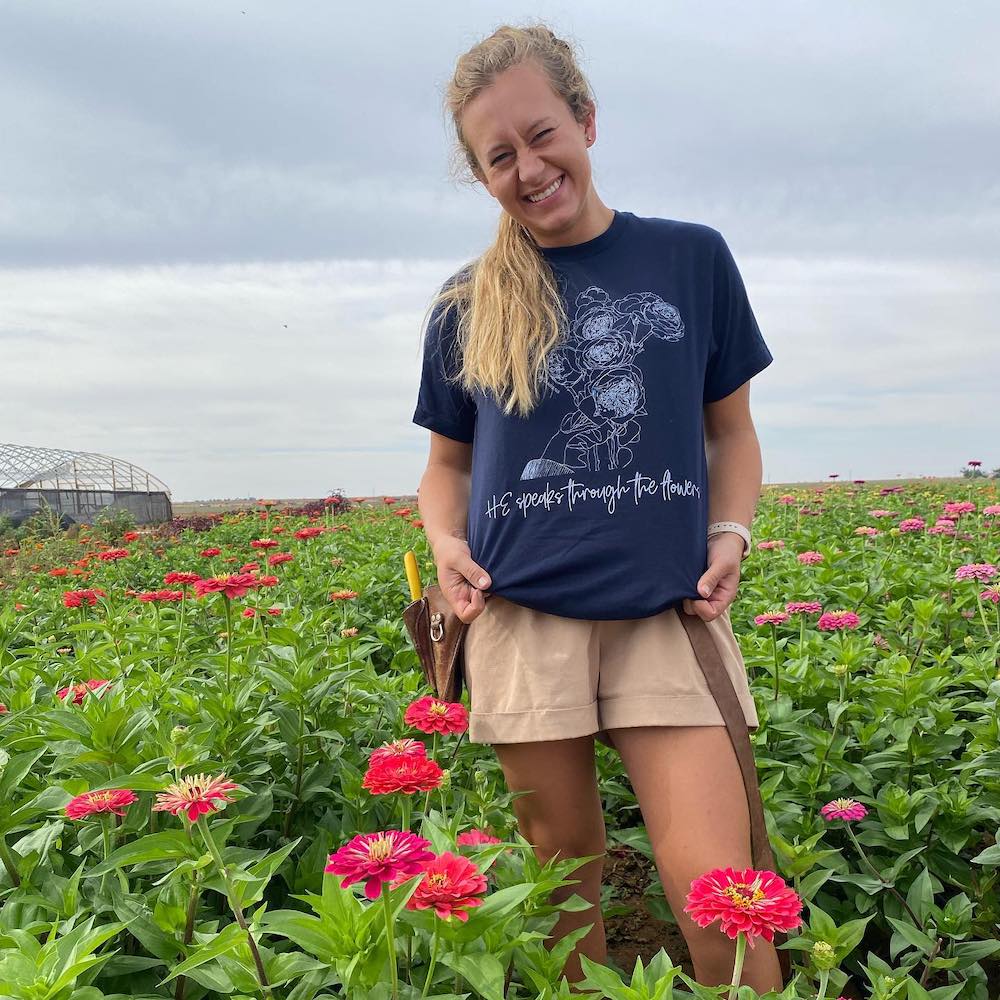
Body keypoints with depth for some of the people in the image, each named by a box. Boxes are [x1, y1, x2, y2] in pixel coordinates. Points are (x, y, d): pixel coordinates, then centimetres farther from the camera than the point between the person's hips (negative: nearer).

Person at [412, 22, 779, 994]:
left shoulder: (692, 259, 6)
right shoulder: (466, 306, 7)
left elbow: (730, 429, 12)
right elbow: (447, 462, 16)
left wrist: (730, 534, -5)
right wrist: (446, 541, -4)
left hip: (669, 613, -1)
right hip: (524, 618, 1)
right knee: (564, 883, 12)